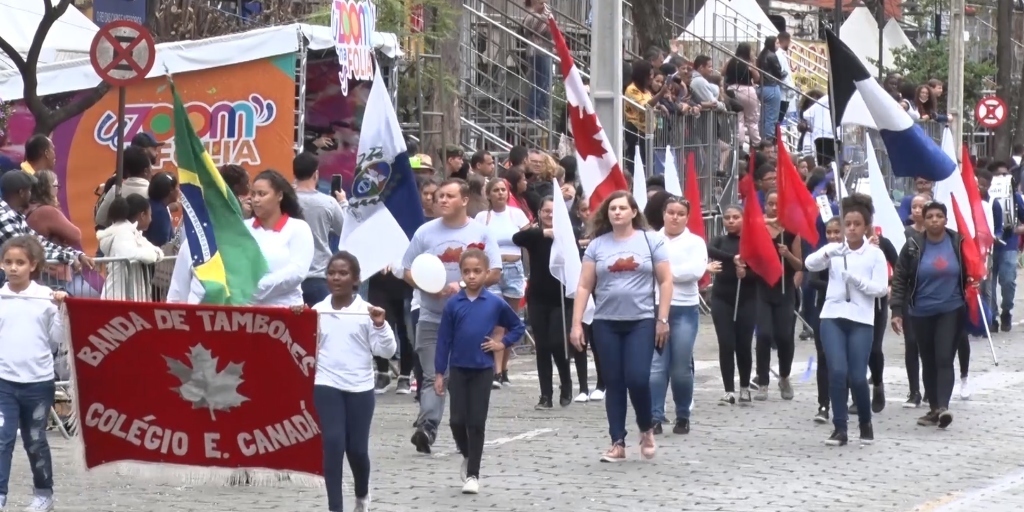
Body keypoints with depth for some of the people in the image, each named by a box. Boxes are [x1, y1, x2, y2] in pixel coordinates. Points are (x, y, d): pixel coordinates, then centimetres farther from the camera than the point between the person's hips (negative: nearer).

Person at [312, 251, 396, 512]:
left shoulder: (367, 312, -1)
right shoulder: (317, 311, 4)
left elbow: (386, 351, -4)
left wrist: (380, 325, -19)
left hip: (360, 388, -1)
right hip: (327, 386, 1)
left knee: (357, 448, 5)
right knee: (333, 444, -9)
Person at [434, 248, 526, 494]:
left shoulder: (495, 303, -5)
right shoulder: (453, 304, -3)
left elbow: (518, 326, 10)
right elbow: (444, 339, 0)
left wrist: (503, 344, -5)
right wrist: (439, 373, -2)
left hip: (483, 370, -1)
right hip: (458, 370, 1)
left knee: (476, 422, 1)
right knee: (457, 420, 0)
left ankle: (473, 474, 9)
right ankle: (467, 455, 29)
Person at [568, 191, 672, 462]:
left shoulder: (651, 240, 2)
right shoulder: (597, 244, 5)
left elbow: (665, 281, 2)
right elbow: (584, 286, 5)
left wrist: (662, 319, -4)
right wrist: (576, 324, -1)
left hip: (642, 321, -2)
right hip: (606, 323, 2)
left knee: (637, 379, -11)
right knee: (614, 383, 4)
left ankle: (646, 430, 15)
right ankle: (618, 443, 9)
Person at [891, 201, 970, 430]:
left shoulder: (958, 242, -2)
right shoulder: (913, 246, -4)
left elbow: (968, 274, 10)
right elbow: (900, 279, 0)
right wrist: (897, 310, -6)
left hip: (951, 310, -1)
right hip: (921, 313, 1)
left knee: (944, 358, -13)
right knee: (928, 362, 9)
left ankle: (943, 406, -22)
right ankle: (934, 408, 17)